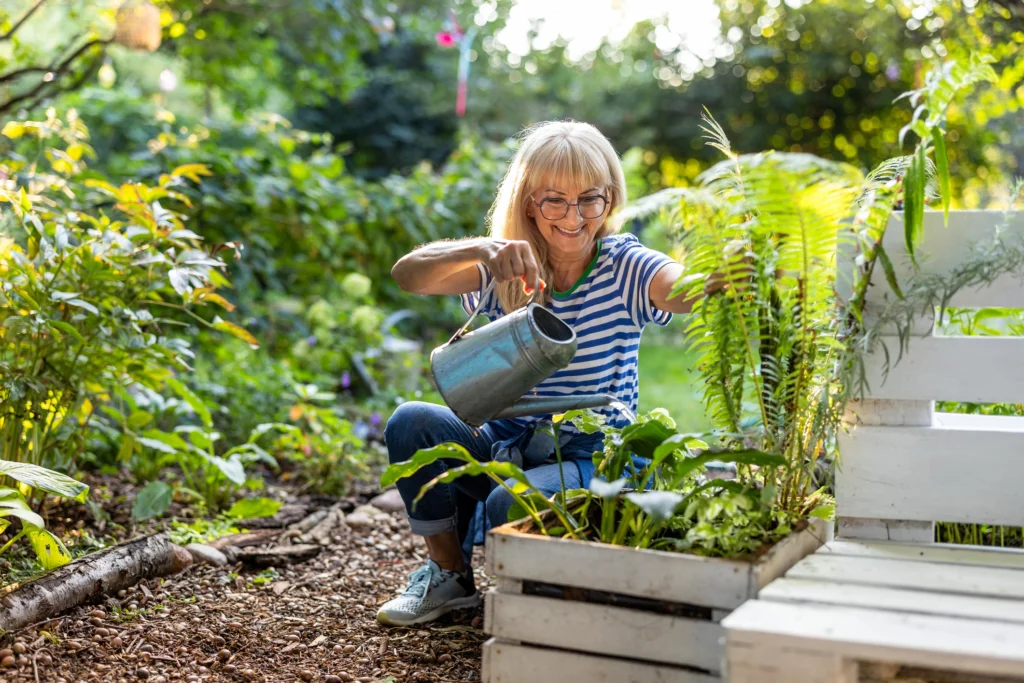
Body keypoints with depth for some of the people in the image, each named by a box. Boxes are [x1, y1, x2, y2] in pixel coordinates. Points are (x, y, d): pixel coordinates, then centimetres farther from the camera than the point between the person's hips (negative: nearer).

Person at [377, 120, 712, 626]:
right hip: (505, 446, 4)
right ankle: (449, 573, 1)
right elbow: (407, 275, -19)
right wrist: (481, 250, -39)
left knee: (511, 505, -33)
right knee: (410, 422, -21)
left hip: (592, 458, -3)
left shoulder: (623, 268, -8)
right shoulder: (504, 271, -2)